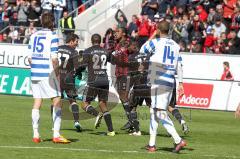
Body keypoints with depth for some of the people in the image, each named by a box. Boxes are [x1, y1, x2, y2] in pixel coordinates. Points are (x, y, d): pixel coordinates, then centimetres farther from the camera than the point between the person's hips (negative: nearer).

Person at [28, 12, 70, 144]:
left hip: (35, 73, 6)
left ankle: (36, 134, 8)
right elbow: (54, 58, -14)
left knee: (37, 103, 9)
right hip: (48, 74, -6)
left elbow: (30, 57, 9)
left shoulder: (34, 36, 10)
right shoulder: (53, 36, -8)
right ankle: (56, 134, -7)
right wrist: (57, 72, -3)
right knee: (57, 102, -1)